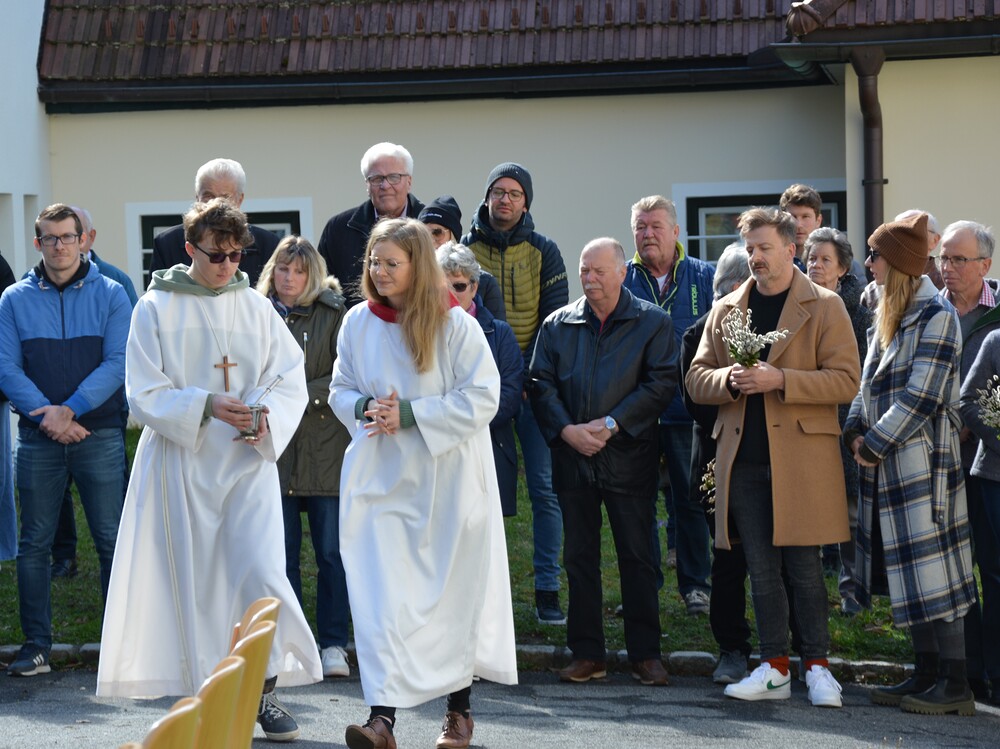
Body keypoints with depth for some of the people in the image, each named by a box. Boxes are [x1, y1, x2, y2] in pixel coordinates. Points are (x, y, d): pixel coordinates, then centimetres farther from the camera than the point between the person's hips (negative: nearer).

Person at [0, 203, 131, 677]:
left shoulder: (110, 295, 3)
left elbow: (118, 362, -5)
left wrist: (70, 408, -15)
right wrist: (47, 415, -13)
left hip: (99, 435, -1)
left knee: (112, 541, -1)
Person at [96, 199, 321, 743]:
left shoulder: (256, 307, 6)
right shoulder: (155, 309, 0)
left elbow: (292, 381, 6)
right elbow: (144, 395, -5)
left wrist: (268, 417, -15)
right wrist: (206, 406, -20)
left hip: (248, 461, 1)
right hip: (181, 463, -1)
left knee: (261, 574, -11)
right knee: (195, 582, 3)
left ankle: (263, 691, 4)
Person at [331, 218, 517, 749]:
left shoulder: (454, 324, -9)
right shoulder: (357, 323, 3)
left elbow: (482, 398, -12)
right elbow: (341, 390, 12)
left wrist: (410, 415, -19)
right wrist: (366, 407, -11)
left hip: (446, 479, -2)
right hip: (380, 479, 2)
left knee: (452, 593, 7)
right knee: (381, 596, -7)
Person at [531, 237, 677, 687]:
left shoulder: (652, 323, 2)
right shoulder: (558, 325, 10)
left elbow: (661, 383, -6)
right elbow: (541, 384, 6)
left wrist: (611, 424, -13)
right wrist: (567, 430, -9)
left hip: (628, 458, -3)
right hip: (572, 459, 3)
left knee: (636, 557, 0)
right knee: (580, 557, 6)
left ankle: (645, 654, 7)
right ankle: (587, 654, 12)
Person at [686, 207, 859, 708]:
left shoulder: (824, 307, 1)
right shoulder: (725, 310, 14)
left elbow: (845, 380, -7)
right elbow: (696, 379, 14)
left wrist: (780, 379, -17)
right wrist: (730, 380, -8)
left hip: (802, 456, -4)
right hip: (743, 458, 4)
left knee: (803, 565, -2)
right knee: (761, 568, 7)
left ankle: (816, 666, 7)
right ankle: (774, 668, 13)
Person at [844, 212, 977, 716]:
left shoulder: (935, 316, -12)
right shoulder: (888, 315, 15)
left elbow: (921, 396, -17)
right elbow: (869, 384, 17)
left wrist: (874, 444, -13)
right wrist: (856, 429, 0)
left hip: (922, 461, -9)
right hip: (889, 466, 9)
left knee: (932, 570, -7)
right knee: (909, 575, 11)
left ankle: (955, 685, -3)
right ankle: (927, 675, 17)